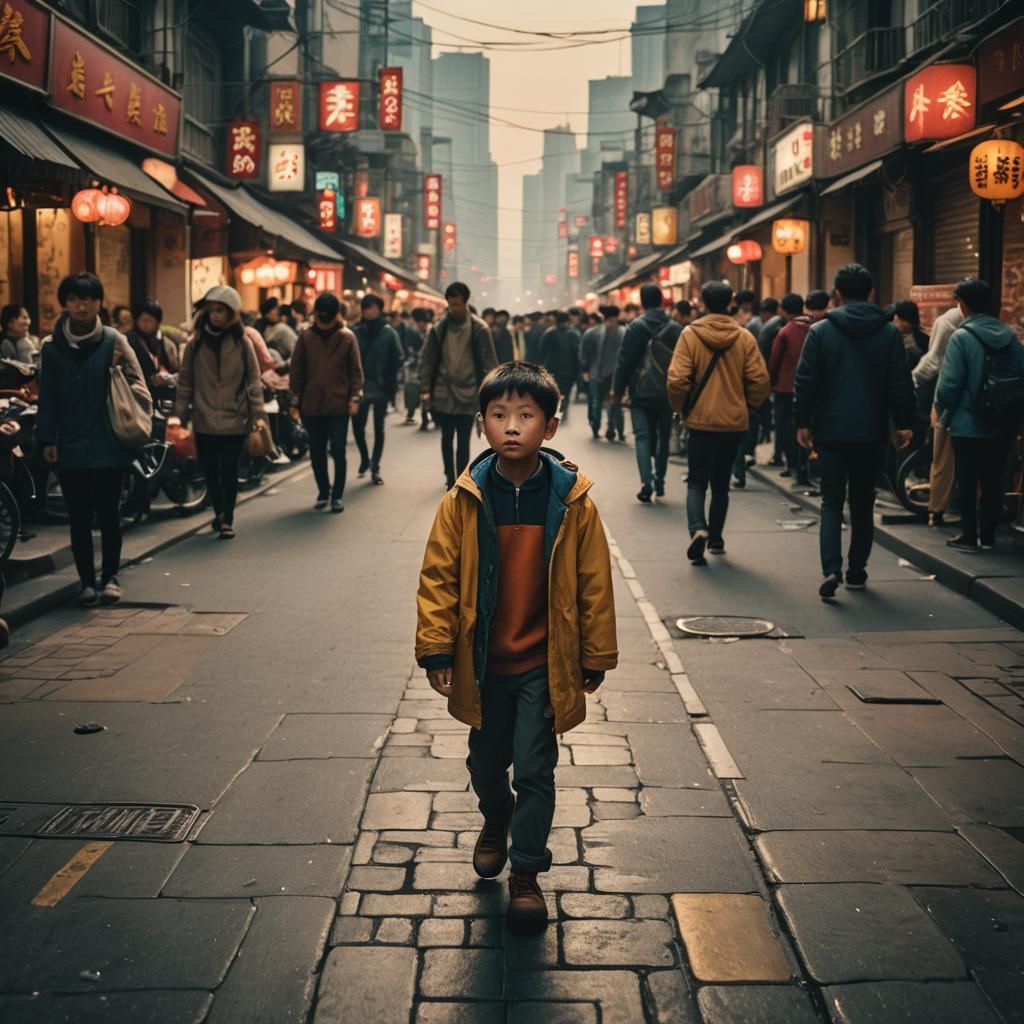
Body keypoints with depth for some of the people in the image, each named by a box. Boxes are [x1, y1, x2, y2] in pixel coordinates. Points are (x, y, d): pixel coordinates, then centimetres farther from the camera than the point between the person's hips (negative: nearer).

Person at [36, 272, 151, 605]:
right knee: (79, 518, 8)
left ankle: (110, 577, 19)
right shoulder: (53, 347, 4)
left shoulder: (114, 341, -3)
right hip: (70, 447, 2)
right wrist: (46, 439, 1)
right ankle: (87, 580, 18)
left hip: (109, 446, -2)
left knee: (108, 515, 5)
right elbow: (47, 397, 5)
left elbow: (136, 384, 2)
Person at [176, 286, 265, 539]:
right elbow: (185, 382, 6)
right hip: (204, 420, 2)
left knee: (229, 472, 0)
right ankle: (219, 513, 25)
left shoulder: (242, 343, 0)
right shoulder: (196, 343, 3)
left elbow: (253, 381, 0)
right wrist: (181, 414, 2)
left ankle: (227, 519, 8)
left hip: (234, 420, -2)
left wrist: (257, 414, -7)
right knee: (210, 471, 8)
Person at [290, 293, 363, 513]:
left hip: (339, 404, -2)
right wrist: (296, 396, 3)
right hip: (312, 404, 2)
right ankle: (323, 492, 23)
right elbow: (297, 370, 7)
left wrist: (355, 397, -7)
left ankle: (337, 495, 8)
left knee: (338, 451, -4)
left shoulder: (347, 338, 0)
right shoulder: (306, 338, 3)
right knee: (317, 452, 9)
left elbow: (355, 370, 1)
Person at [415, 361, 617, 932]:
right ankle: (496, 820, 50)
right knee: (486, 763, 18)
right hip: (483, 663, 2)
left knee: (534, 770, 1)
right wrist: (437, 650, -6)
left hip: (544, 665, -2)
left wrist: (596, 659, 2)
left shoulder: (574, 504, -11)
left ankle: (526, 874, 18)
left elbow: (594, 585, -3)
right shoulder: (464, 502, -9)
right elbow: (439, 578, -3)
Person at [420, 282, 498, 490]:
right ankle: (450, 477, 25)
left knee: (463, 440, -1)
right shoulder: (439, 328, -1)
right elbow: (427, 360, 3)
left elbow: (490, 363, -3)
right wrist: (425, 389, -4)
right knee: (447, 437, 12)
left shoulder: (480, 329, -5)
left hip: (467, 394, -2)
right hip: (443, 394, 2)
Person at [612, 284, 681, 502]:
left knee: (642, 437, -2)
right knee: (664, 437, 15)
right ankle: (659, 481, 19)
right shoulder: (676, 329, 2)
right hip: (666, 394, 3)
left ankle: (646, 482, -18)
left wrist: (618, 390, 0)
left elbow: (625, 360, -7)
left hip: (641, 393, -2)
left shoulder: (636, 327, -6)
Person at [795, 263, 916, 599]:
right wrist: (904, 423, 5)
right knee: (863, 503, 14)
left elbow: (806, 381, -5)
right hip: (872, 433, 2)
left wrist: (803, 423, 1)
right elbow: (901, 383, -1)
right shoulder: (889, 333, 1)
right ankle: (856, 571, 19)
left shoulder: (821, 331, -3)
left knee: (832, 502, 2)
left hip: (831, 432, -1)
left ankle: (831, 570, -15)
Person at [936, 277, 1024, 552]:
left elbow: (949, 383, -16)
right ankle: (988, 535, 17)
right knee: (993, 481, 12)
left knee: (967, 482, 6)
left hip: (969, 425, -5)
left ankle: (968, 535, 10)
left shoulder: (962, 337, -14)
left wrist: (942, 413, 1)